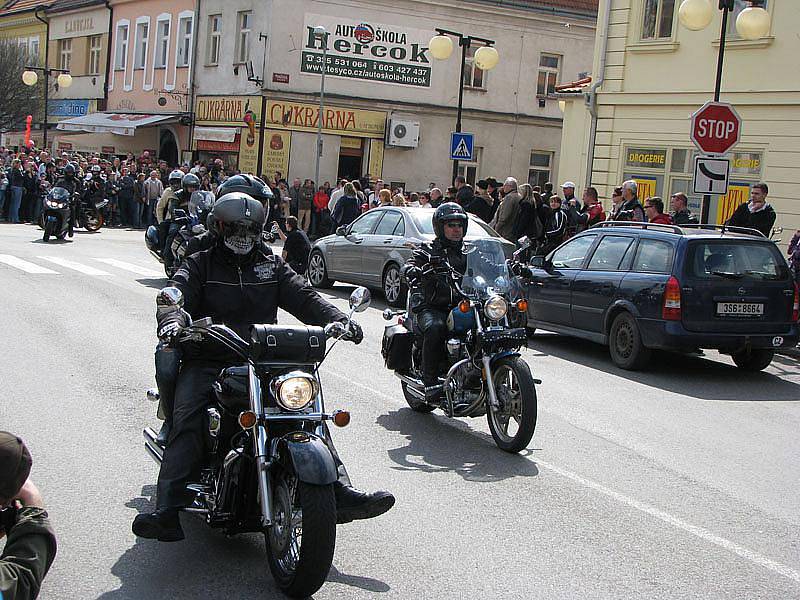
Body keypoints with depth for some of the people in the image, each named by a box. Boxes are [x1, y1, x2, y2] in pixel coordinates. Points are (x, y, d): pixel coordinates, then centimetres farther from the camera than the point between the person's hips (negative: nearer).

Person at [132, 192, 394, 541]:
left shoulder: (272, 265, 19)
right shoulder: (200, 264, 11)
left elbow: (304, 297, 7)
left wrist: (339, 319, -13)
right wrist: (172, 320, -32)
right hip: (209, 360, -3)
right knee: (188, 419, -27)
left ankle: (339, 493, -20)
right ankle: (167, 509, -37)